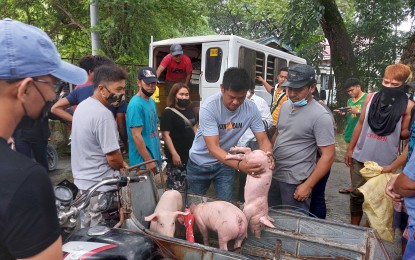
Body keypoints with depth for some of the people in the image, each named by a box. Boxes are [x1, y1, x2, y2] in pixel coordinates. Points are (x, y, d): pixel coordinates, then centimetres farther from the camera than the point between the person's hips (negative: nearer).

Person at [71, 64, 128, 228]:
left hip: (82, 179, 10)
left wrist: (119, 163, 12)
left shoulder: (82, 106, 6)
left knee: (87, 230, 23)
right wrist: (123, 166, 0)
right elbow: (113, 157, -24)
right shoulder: (103, 115, -25)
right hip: (99, 185, -9)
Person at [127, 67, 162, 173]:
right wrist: (148, 161, -19)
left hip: (155, 156, 9)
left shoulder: (152, 101, 9)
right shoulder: (136, 104, -18)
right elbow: (136, 136, -21)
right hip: (143, 160, -9)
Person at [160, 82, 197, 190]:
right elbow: (165, 135, -17)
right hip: (177, 155, -7)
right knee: (176, 186, -6)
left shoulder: (190, 110, 11)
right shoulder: (168, 112, -12)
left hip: (191, 153, 8)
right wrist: (174, 154, -23)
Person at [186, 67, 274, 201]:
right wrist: (239, 165, -49)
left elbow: (263, 140, -14)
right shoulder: (208, 107, -29)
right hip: (200, 163, -2)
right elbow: (213, 147, -34)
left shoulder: (251, 109, -18)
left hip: (225, 163, 2)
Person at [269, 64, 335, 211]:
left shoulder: (320, 116, -18)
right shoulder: (285, 106, 5)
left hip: (296, 182, -6)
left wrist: (308, 185, -19)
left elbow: (329, 155, -18)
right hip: (274, 175, 7)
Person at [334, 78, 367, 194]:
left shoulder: (367, 98, -4)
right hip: (349, 135, 7)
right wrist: (343, 114, 1)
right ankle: (353, 185, 19)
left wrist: (357, 112, -18)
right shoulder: (350, 101, 16)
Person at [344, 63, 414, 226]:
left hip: (385, 162, -2)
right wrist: (350, 149, 7)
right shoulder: (371, 98, -1)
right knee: (357, 193, 12)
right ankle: (353, 226, 29)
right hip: (361, 157, 2)